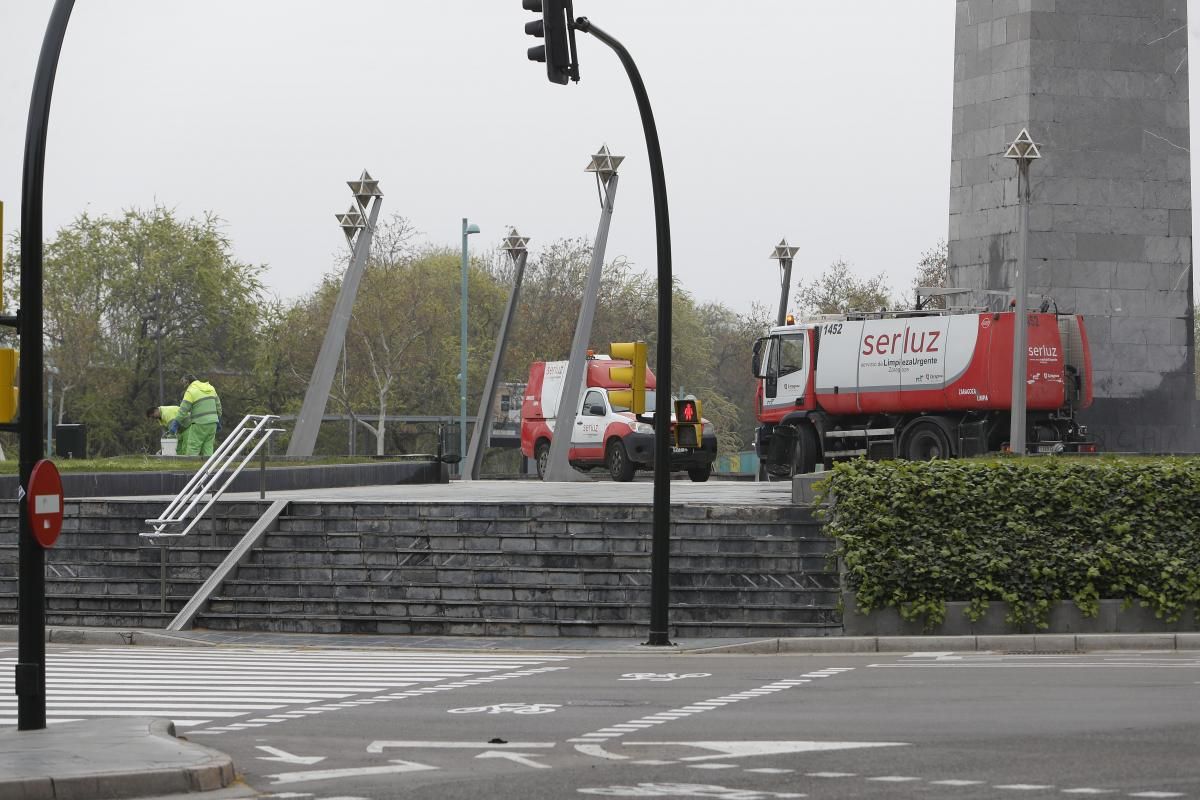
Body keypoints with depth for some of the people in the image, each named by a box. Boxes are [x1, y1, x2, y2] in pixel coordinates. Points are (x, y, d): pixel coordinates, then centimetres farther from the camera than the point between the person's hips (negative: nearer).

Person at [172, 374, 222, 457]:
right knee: (207, 450, 8)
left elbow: (183, 411, -12)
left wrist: (175, 424, -5)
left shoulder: (190, 391, -9)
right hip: (212, 423, 7)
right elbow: (218, 405, 18)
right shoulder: (210, 388, 12)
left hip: (200, 424, -7)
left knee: (192, 450, -4)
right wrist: (218, 421, 28)